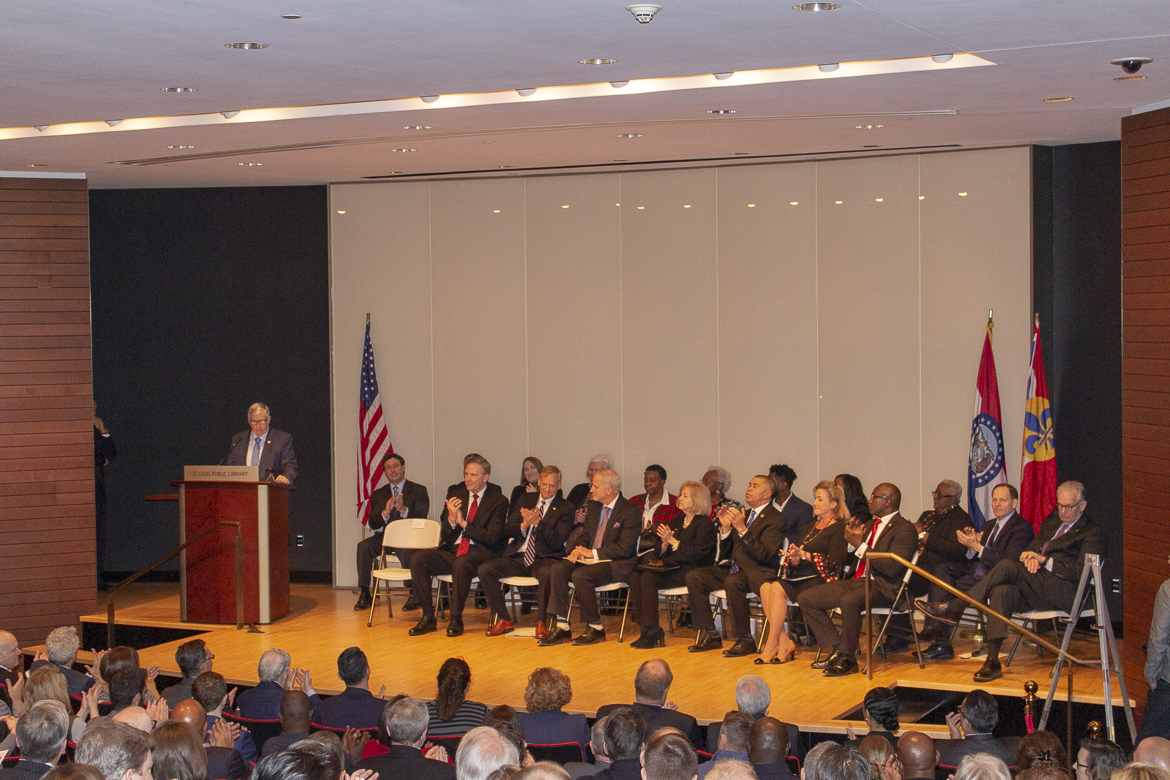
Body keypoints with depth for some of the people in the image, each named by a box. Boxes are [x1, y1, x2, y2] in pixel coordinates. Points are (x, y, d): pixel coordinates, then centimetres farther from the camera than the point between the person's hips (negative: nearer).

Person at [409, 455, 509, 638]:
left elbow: (491, 537, -10)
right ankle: (428, 617, -15)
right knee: (418, 558, -20)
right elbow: (446, 537, 11)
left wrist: (463, 523, -13)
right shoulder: (455, 497, 14)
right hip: (452, 551, 5)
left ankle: (456, 619, -23)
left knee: (461, 563, -38)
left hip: (480, 553, -5)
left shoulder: (498, 501, 1)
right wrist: (451, 518, -10)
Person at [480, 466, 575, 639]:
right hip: (518, 558, 5)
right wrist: (524, 525, -13)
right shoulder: (526, 499, 16)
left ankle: (541, 623, -21)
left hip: (544, 558, -5)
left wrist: (537, 522, -19)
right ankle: (503, 620, -7)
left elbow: (557, 543, -9)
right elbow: (508, 530, 9)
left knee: (546, 572, -40)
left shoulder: (566, 508, 2)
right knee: (485, 569, -17)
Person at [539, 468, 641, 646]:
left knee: (580, 575, -33)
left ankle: (596, 629, -17)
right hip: (589, 559, 8)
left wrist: (593, 553, -15)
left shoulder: (630, 512, -11)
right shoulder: (594, 507, 14)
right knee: (557, 569, -18)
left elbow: (625, 549, -17)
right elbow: (585, 536, 22)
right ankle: (562, 627, -18)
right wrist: (578, 550, -2)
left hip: (617, 565, -7)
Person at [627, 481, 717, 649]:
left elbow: (697, 553, -14)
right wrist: (664, 545, -2)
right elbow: (660, 553, 21)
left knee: (649, 578, -30)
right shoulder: (676, 521, 23)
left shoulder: (705, 525, 0)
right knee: (635, 574, -20)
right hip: (669, 568, 8)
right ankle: (647, 628, -22)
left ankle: (651, 631, -26)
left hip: (688, 571, -8)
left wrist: (673, 541, -13)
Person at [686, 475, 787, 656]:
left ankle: (745, 640, -23)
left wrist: (742, 529, -24)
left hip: (757, 573, -8)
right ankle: (710, 636, -5)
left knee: (732, 582, -37)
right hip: (734, 568, 8)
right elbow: (725, 553, 16)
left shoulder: (775, 519, -6)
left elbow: (763, 555, -19)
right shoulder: (743, 514, 18)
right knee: (693, 577, -10)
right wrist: (725, 528, -1)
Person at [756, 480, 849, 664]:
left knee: (777, 588, -29)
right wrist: (794, 558, -8)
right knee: (766, 587, -22)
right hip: (800, 576, 7)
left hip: (821, 579, -7)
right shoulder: (810, 527, 25)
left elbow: (834, 560, -12)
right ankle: (784, 642, -21)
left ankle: (771, 646, -22)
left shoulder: (840, 528, 0)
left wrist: (804, 555, -19)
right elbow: (795, 552, 17)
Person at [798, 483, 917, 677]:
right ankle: (836, 649, -5)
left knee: (849, 601, -40)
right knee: (806, 598, -2)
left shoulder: (905, 529, -6)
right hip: (857, 581, 9)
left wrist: (861, 546, -16)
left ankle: (847, 659, -24)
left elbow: (892, 568, -19)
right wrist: (852, 542, 3)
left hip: (881, 587, -9)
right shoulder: (871, 526, 22)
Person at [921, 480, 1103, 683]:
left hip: (1062, 591, -6)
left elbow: (1080, 572, -7)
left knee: (1008, 566, -28)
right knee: (1001, 592, -28)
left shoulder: (1092, 532, 5)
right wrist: (1029, 556, -1)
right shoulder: (1050, 524, 29)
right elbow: (1032, 548, 24)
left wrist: (1045, 560, -9)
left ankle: (955, 608, -25)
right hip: (1034, 588, 6)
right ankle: (992, 662, -32)